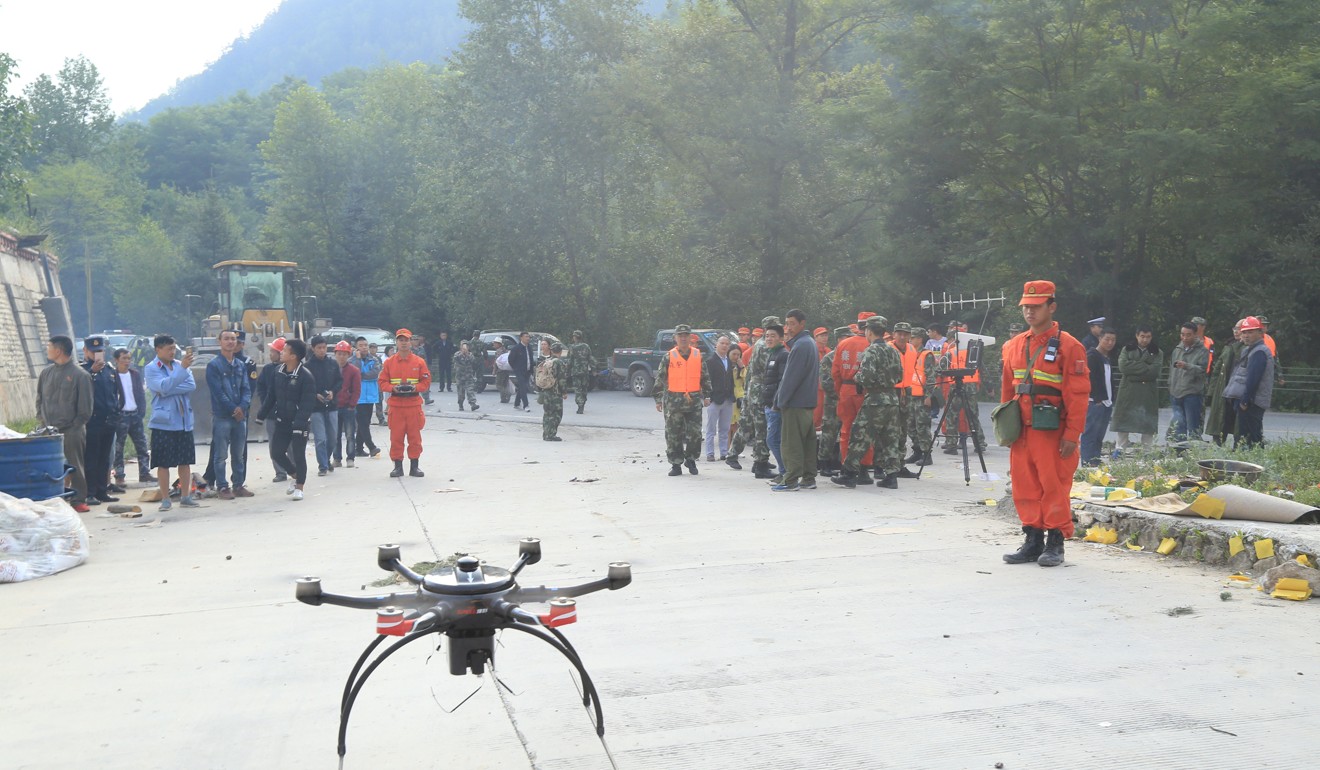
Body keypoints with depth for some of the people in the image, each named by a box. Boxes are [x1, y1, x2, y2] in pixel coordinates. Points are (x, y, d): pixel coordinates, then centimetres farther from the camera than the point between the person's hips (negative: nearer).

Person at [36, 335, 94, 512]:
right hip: (49, 430, 5)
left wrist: (75, 426, -8)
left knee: (74, 466, -1)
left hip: (71, 431, -5)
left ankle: (79, 500, 5)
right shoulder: (46, 373, 11)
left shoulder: (79, 375, -5)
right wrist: (41, 419, 8)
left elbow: (85, 407, -5)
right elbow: (39, 399, 19)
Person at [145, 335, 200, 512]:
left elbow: (192, 386, -4)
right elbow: (164, 387, -20)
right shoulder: (151, 369, -4)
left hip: (184, 421, 4)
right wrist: (182, 368, -25)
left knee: (185, 461, 9)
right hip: (164, 422, -4)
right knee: (163, 463, 0)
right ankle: (165, 500, 8)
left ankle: (185, 497, 18)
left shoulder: (181, 365, 9)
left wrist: (169, 391, -15)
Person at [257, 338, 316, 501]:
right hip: (281, 420, 6)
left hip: (300, 422, -6)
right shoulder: (278, 371, 3)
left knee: (298, 455, 1)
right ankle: (294, 475, 30)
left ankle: (299, 486, 17)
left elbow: (307, 402, -21)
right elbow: (272, 395, 12)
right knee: (276, 452, 7)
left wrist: (300, 424, -26)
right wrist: (262, 414, 13)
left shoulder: (306, 375, -18)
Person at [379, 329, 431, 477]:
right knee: (396, 437, 1)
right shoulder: (389, 362, 5)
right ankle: (397, 466, 9)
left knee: (415, 437, 2)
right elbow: (382, 382, 5)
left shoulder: (419, 362, 3)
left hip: (413, 404, 0)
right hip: (395, 405, 0)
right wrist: (393, 388, -14)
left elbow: (426, 382, 4)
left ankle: (414, 466, 11)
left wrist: (416, 387, -15)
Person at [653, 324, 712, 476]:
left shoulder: (698, 356, 8)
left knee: (695, 433, 2)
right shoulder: (668, 357, 1)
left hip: (694, 400, 2)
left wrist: (706, 395, 9)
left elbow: (705, 377, 14)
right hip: (673, 401, -1)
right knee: (673, 434, 2)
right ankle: (676, 464, 11)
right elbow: (660, 379, 2)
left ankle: (690, 459, 21)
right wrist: (658, 399, -2)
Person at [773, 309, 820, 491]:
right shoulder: (812, 343, 16)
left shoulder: (800, 346, -16)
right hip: (809, 401, 10)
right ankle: (808, 478, 17)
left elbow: (791, 377, -18)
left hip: (795, 402, -10)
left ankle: (791, 480, -4)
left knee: (790, 442, -6)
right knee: (808, 441, 12)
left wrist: (781, 400, -11)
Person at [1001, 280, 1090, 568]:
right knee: (1025, 485, 9)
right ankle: (1033, 541, 18)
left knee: (1054, 485, -1)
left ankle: (1055, 544, 9)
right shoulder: (1014, 346, 12)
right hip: (1021, 430, 6)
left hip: (1052, 430, -6)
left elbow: (1078, 394, -9)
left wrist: (1072, 434, -13)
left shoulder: (1068, 346, -6)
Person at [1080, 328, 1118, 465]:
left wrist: (1111, 402, 14)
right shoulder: (1092, 356, -7)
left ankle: (1096, 464, 12)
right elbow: (1090, 378, -14)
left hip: (1106, 403, 8)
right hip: (1095, 403, -8)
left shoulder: (1108, 359, 20)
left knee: (1099, 437, 9)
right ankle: (1088, 464, -9)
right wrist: (1097, 399, -16)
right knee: (1090, 436, -8)